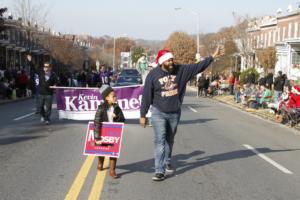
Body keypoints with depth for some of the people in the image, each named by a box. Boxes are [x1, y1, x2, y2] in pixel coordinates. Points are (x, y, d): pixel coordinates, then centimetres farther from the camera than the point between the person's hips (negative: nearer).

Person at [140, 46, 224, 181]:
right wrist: (143, 115, -7)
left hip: (175, 113, 4)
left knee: (170, 140, 17)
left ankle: (167, 162, 39)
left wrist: (213, 57, -8)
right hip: (158, 112, -3)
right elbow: (146, 96, -9)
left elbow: (198, 67, -2)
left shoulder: (181, 70, -4)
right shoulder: (153, 75, -12)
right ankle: (160, 171, -10)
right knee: (160, 140, -10)